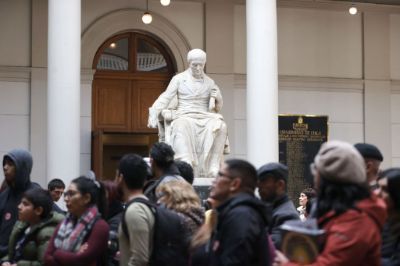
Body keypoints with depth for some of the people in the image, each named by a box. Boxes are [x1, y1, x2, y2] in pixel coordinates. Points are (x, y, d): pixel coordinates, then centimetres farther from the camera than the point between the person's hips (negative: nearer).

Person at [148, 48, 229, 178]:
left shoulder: (209, 82, 17)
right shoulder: (179, 79, 10)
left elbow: (218, 106, 18)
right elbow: (165, 98, 4)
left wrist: (216, 96, -5)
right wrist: (154, 114, -12)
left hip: (204, 117, 2)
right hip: (184, 116, -2)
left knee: (221, 127, -30)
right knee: (181, 127, -39)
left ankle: (213, 168, -33)